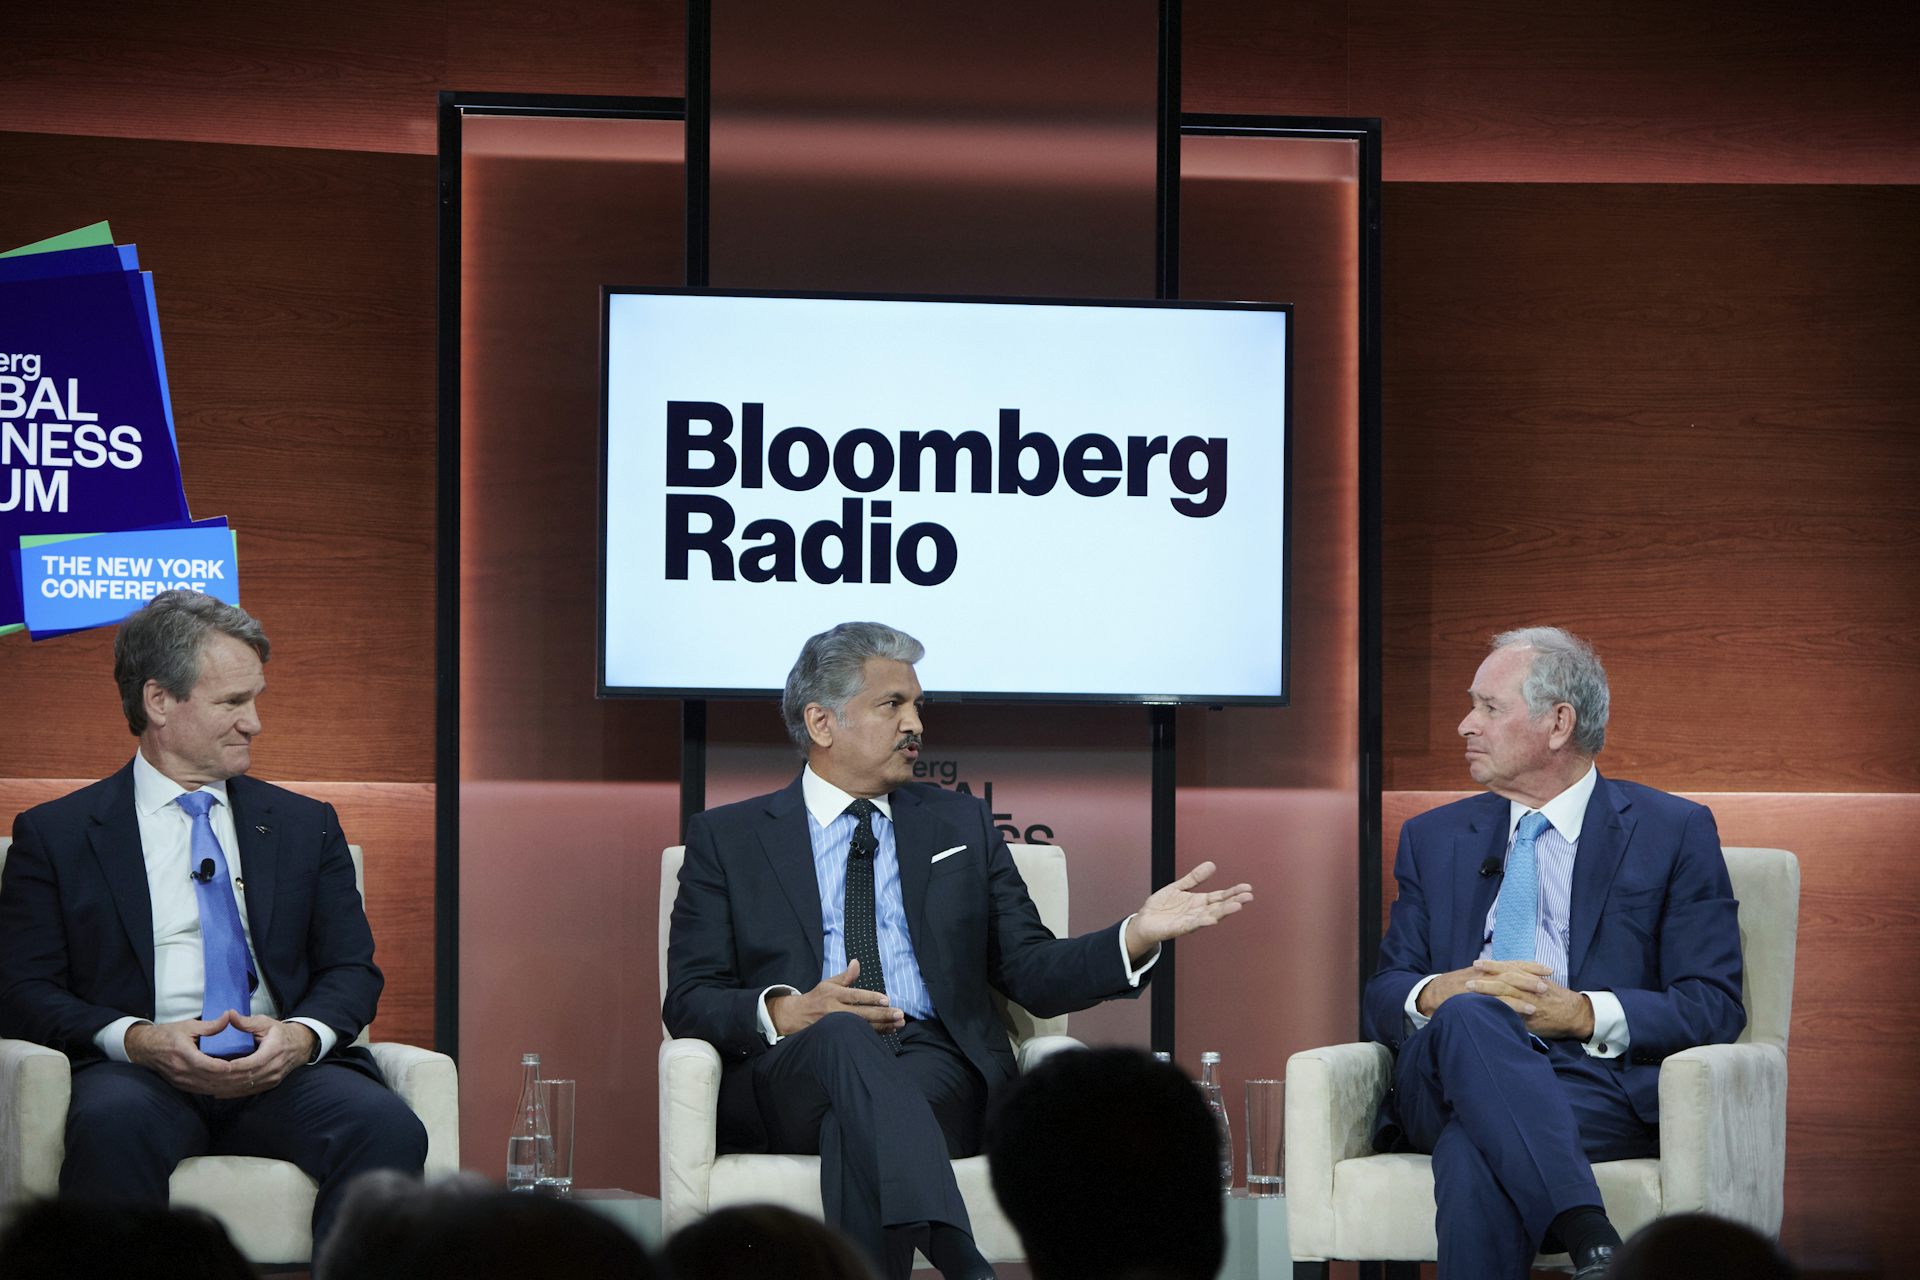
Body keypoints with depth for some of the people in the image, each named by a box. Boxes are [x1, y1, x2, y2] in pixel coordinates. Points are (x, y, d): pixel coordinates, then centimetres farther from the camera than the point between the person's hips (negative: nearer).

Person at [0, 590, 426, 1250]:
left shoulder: (305, 825, 22)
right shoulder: (54, 835, 13)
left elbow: (352, 970, 16)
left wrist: (303, 1034, -8)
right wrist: (137, 1039, -14)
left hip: (285, 1071, 2)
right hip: (141, 1073, -2)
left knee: (388, 1127, -31)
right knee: (113, 1127, -39)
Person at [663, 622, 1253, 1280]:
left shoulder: (961, 825, 24)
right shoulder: (726, 838, 17)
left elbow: (1031, 973, 18)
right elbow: (688, 1000, 8)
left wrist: (1139, 935, -1)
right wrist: (785, 1012, -13)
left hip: (935, 1065, 2)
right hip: (789, 1077, -2)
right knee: (843, 1035, -38)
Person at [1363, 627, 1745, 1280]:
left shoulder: (1673, 832, 12)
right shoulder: (1434, 838, 24)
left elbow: (1715, 1005, 3)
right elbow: (1384, 995, 18)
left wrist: (1582, 1012, -13)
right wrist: (1438, 994, -8)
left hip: (1603, 1085, -3)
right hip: (1446, 1084, 3)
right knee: (1467, 1016, -38)